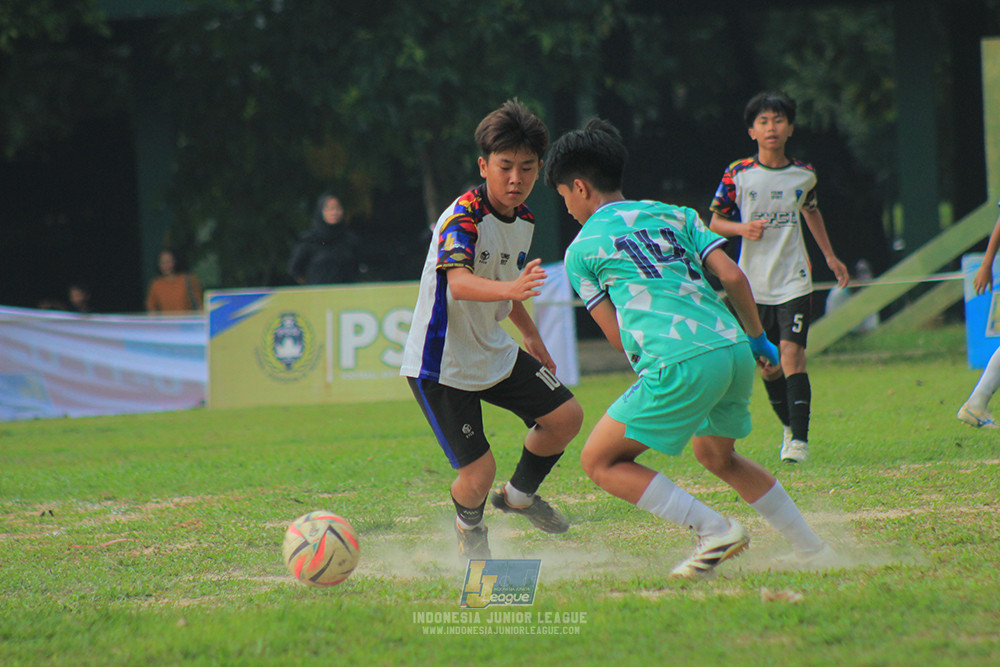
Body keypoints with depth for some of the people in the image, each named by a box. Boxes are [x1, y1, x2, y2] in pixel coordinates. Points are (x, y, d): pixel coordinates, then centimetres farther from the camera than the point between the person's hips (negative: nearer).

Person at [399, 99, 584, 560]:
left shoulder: (523, 219, 3)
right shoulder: (463, 217, -24)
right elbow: (459, 282, -42)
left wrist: (531, 335, 29)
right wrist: (510, 289, -59)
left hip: (493, 353, 8)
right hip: (440, 365, -8)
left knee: (566, 416, 3)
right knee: (479, 473, -11)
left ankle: (520, 494, 28)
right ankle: (469, 524, 25)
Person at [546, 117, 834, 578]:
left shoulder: (581, 249, 11)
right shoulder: (673, 214, 22)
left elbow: (618, 337, 8)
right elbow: (732, 276, 12)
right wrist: (758, 341, 21)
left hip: (679, 365, -7)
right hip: (734, 351, 7)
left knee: (600, 461, 5)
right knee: (715, 454, 30)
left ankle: (714, 531, -7)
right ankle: (813, 549, 28)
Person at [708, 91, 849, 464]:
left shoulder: (804, 175, 4)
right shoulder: (738, 175, -2)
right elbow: (715, 222, 4)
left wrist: (830, 256, 31)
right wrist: (743, 228, -17)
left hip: (794, 280, -1)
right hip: (754, 283, 1)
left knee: (791, 352, -15)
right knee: (766, 362, 8)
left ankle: (800, 439, -16)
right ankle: (787, 425, 31)